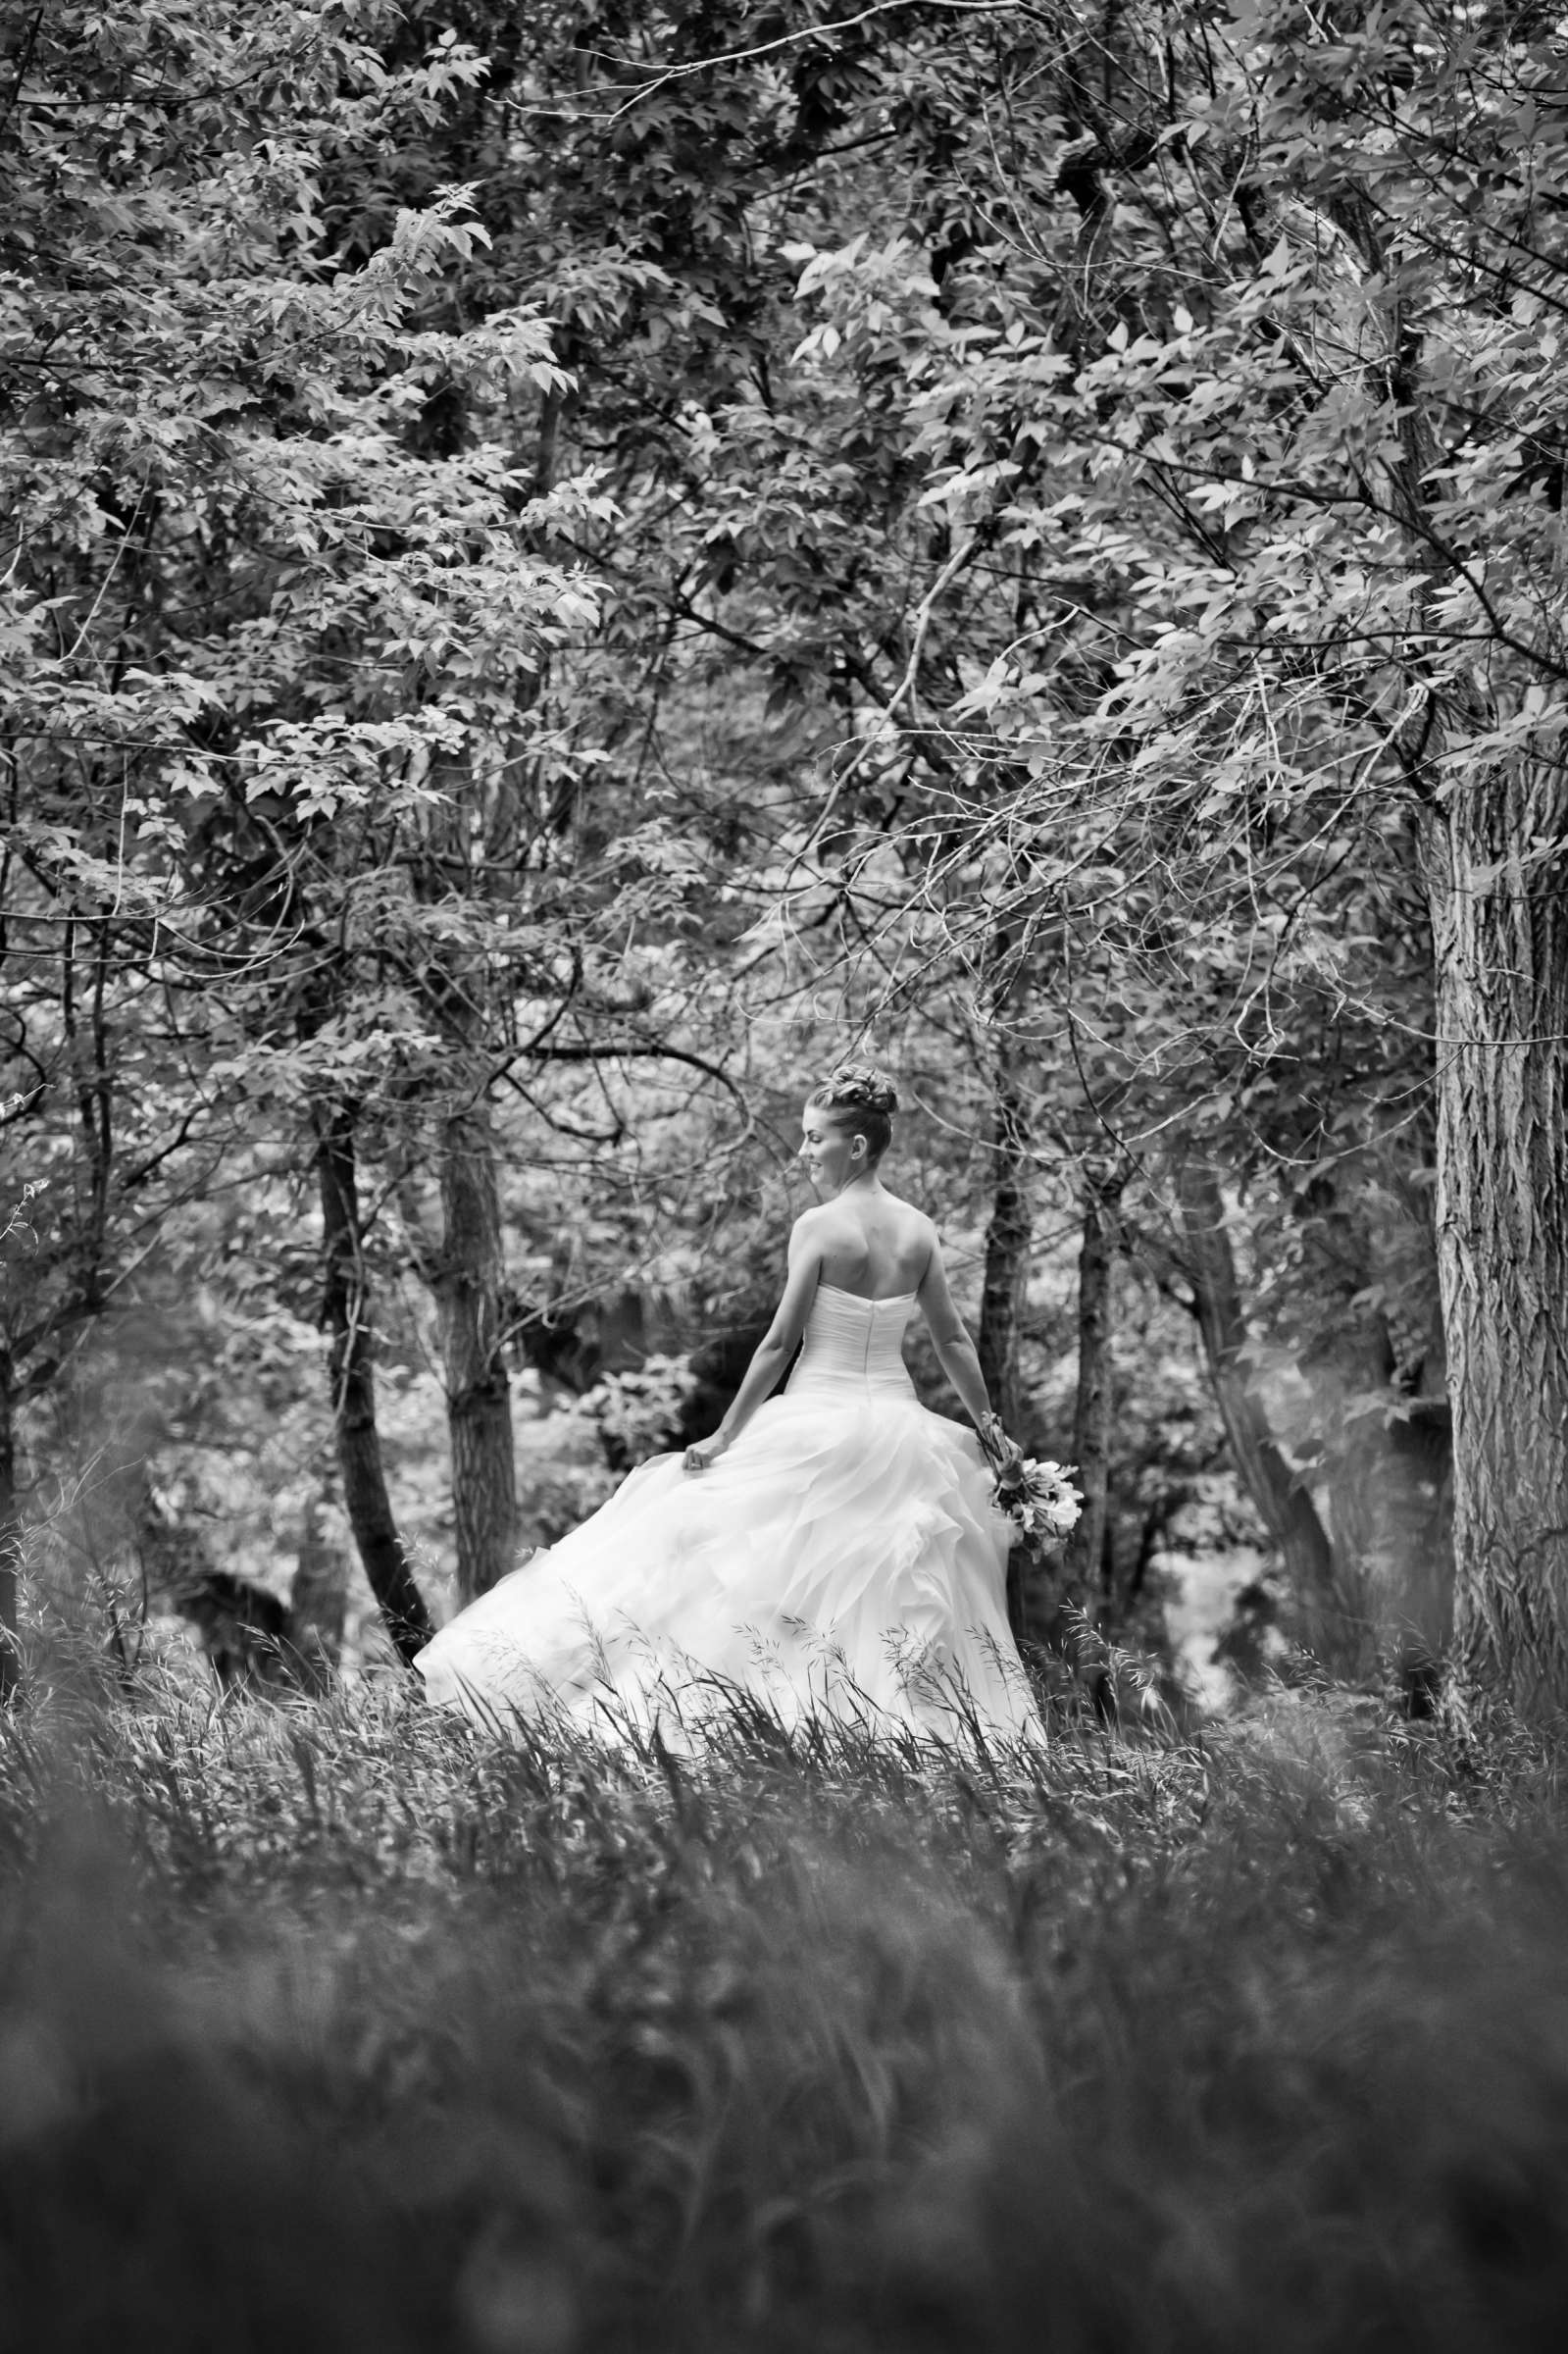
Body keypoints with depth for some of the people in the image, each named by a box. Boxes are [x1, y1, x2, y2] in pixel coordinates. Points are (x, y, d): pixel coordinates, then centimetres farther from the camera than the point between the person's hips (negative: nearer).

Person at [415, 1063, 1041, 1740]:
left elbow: (780, 1342, -11)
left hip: (819, 1422, -5)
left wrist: (725, 1436, -5)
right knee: (894, 1601, 10)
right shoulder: (919, 1230, 4)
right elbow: (954, 1341, 9)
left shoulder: (818, 1226, -11)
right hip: (900, 1428, 5)